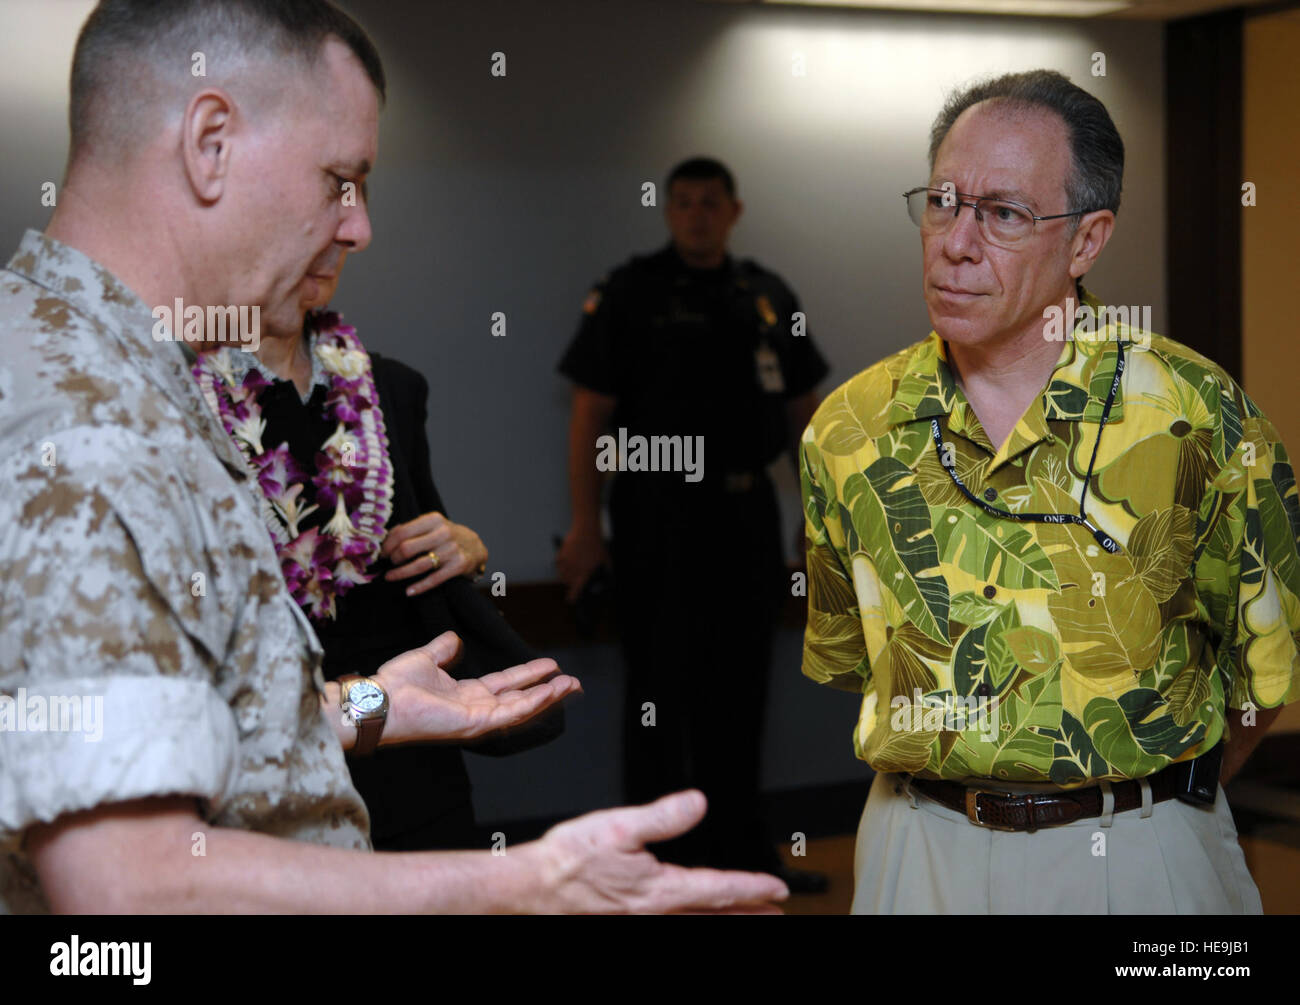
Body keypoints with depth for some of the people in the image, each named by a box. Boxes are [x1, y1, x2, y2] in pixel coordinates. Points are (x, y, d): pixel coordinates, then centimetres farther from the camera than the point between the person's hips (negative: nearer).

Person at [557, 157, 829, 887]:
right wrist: (586, 527, -12)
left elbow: (801, 411, 14)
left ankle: (738, 846, 24)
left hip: (748, 511, 5)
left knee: (740, 689, 12)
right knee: (660, 689, 2)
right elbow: (591, 414, -6)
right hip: (659, 512, -4)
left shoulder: (769, 298, 10)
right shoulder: (630, 295, -3)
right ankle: (659, 855, 12)